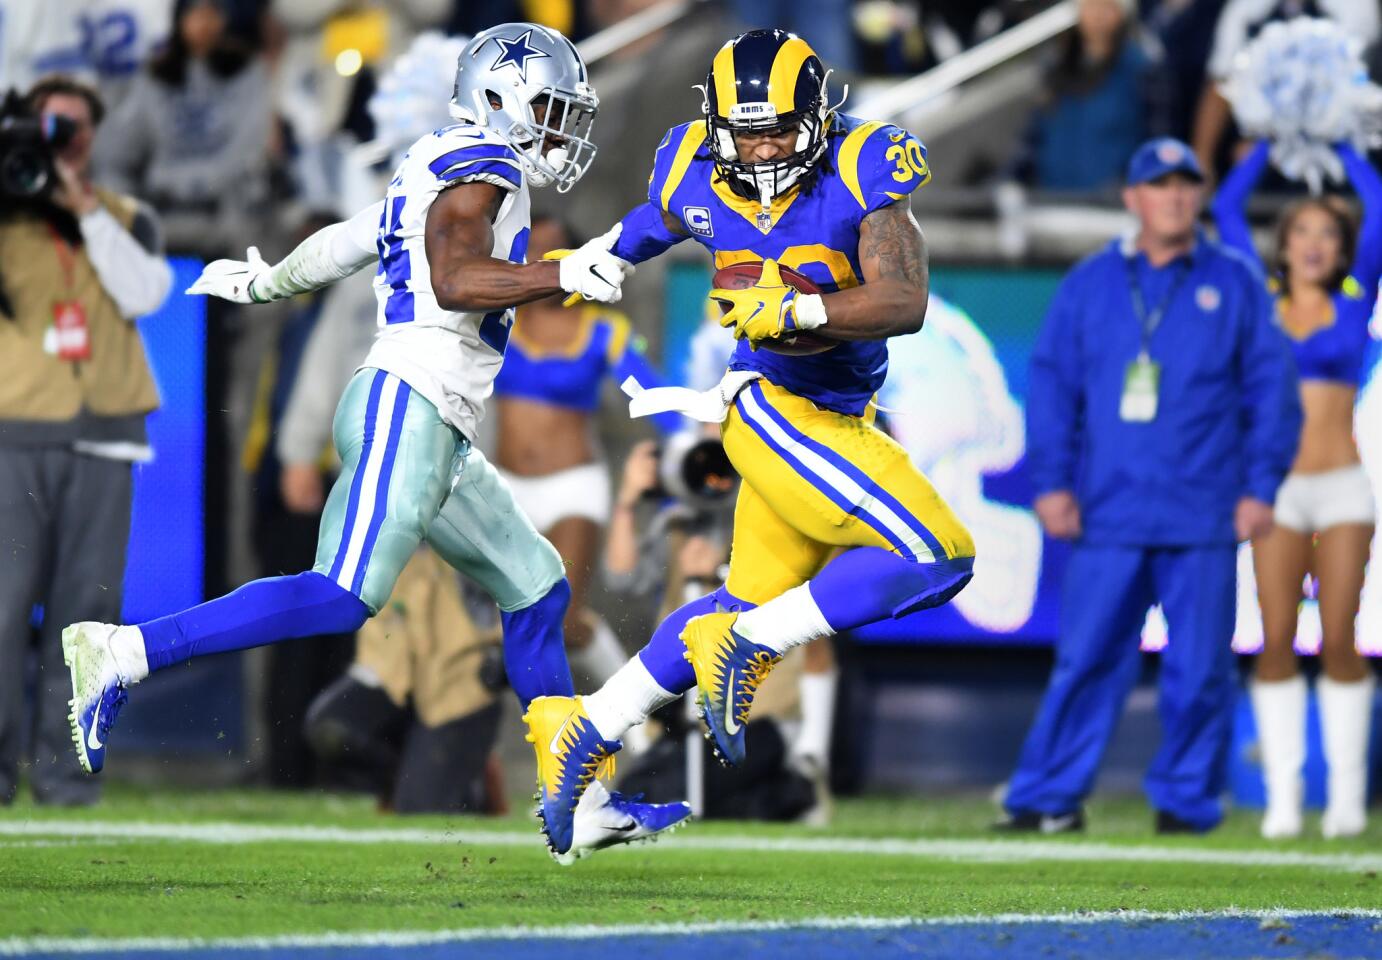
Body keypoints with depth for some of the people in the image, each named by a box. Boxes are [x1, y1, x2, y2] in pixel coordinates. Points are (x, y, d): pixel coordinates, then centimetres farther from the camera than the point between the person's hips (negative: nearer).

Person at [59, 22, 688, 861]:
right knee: (345, 597, -20)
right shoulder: (483, 167, -6)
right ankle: (123, 654, -23)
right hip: (406, 405, -11)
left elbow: (350, 239, 36)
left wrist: (272, 281, 52)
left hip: (439, 440, 11)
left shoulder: (443, 174, 22)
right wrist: (566, 275, -30)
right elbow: (454, 279, -23)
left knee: (536, 591, 12)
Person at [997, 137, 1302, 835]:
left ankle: (1185, 800, 10)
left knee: (1198, 667, 1)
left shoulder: (1235, 285, 7)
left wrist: (1260, 488, -2)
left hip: (1204, 518, 0)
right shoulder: (1089, 284, 10)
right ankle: (1049, 797, 0)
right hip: (1108, 515, 0)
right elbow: (1051, 384, 9)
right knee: (1085, 659, -3)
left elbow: (1271, 391, 6)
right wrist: (1052, 481, 0)